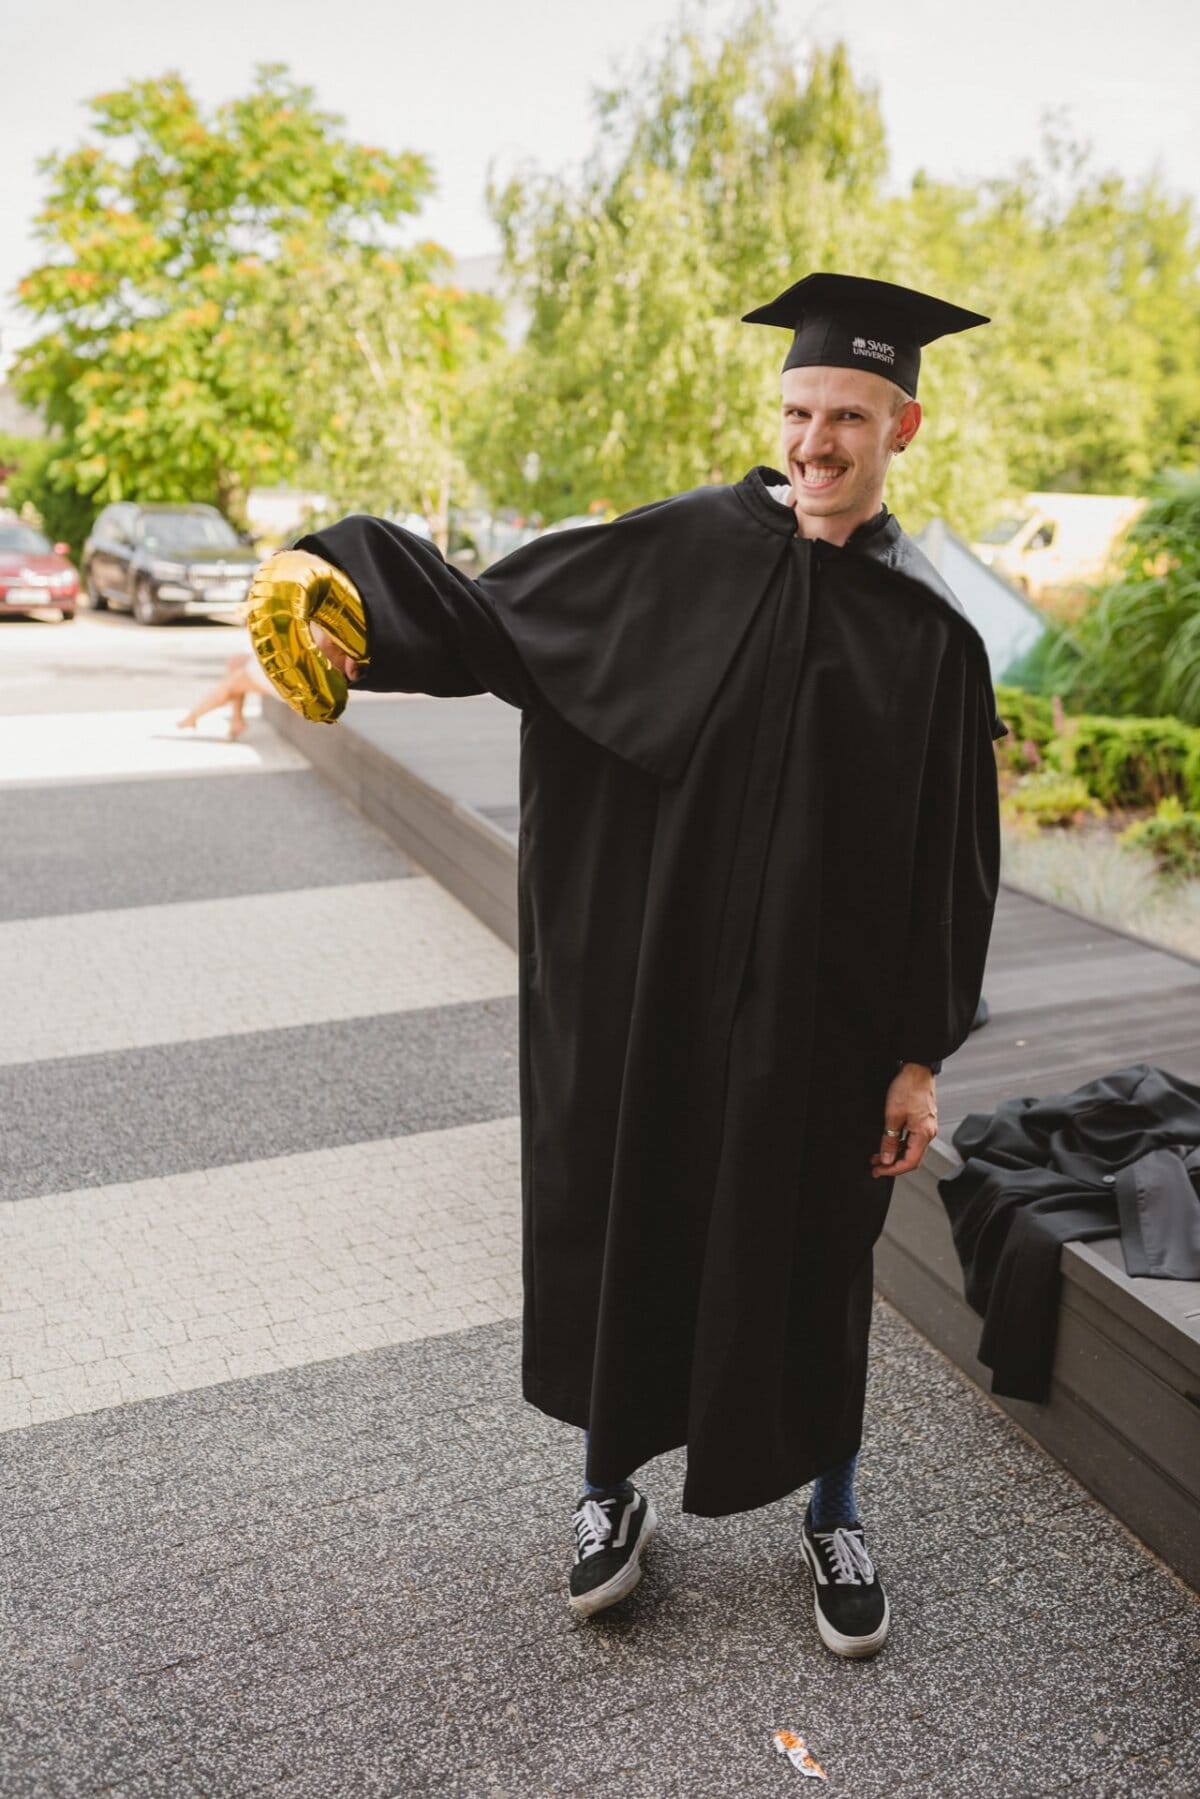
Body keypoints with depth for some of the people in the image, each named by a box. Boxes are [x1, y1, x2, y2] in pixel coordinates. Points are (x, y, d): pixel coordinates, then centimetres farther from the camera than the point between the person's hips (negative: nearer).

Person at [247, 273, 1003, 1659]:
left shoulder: (929, 632, -3)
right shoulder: (686, 549, -2)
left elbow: (952, 864, -2)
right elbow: (492, 620, 0)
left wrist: (920, 1055, -3)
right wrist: (347, 600, -18)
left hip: (821, 1017, 0)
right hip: (651, 997, 1)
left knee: (811, 1265, 14)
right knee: (629, 1228, 14)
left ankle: (832, 1519, 41)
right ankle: (613, 1491, 40)